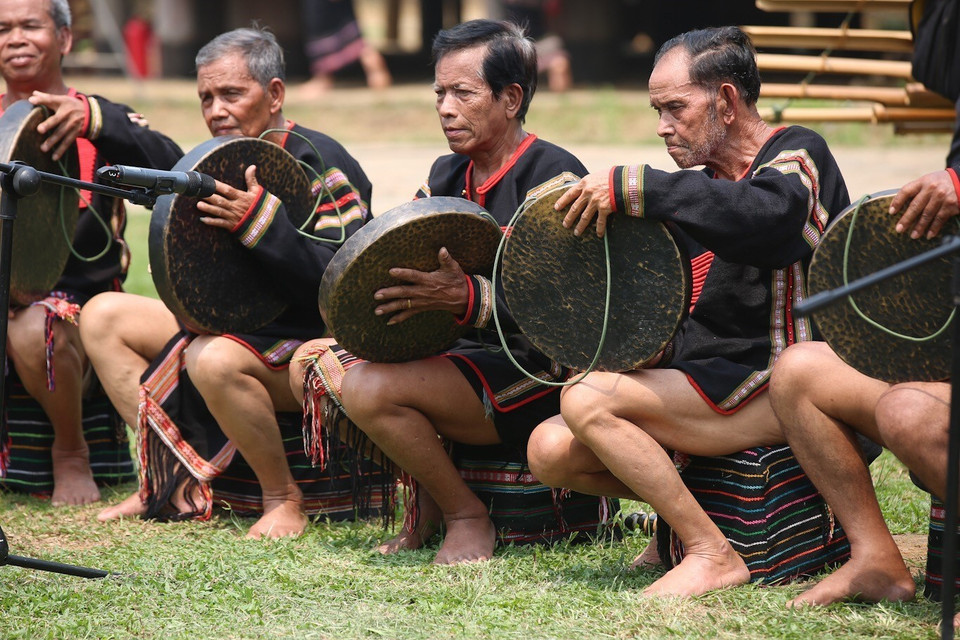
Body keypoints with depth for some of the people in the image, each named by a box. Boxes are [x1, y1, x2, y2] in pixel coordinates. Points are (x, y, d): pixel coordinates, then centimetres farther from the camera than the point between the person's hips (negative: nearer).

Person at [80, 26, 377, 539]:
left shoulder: (319, 164, -16)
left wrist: (259, 220, -35)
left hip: (314, 343, -10)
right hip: (232, 326, 10)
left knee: (214, 359, -38)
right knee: (104, 316, 6)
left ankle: (283, 498, -17)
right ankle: (174, 479, -2)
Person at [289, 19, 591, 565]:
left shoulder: (552, 176, -14)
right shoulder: (449, 175, 14)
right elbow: (406, 268, 17)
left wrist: (468, 298, -37)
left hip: (536, 375, -9)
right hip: (469, 352, 9)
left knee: (371, 390, -27)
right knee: (313, 363, 2)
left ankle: (468, 518, -6)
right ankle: (429, 498, 6)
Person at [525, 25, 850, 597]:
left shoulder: (796, 154, -6)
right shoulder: (709, 177, 19)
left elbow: (769, 216, -32)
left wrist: (630, 187, -32)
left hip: (783, 393, -8)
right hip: (706, 380, 9)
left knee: (588, 400, -24)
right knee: (550, 451, -7)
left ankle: (713, 554, -17)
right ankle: (683, 509, 9)